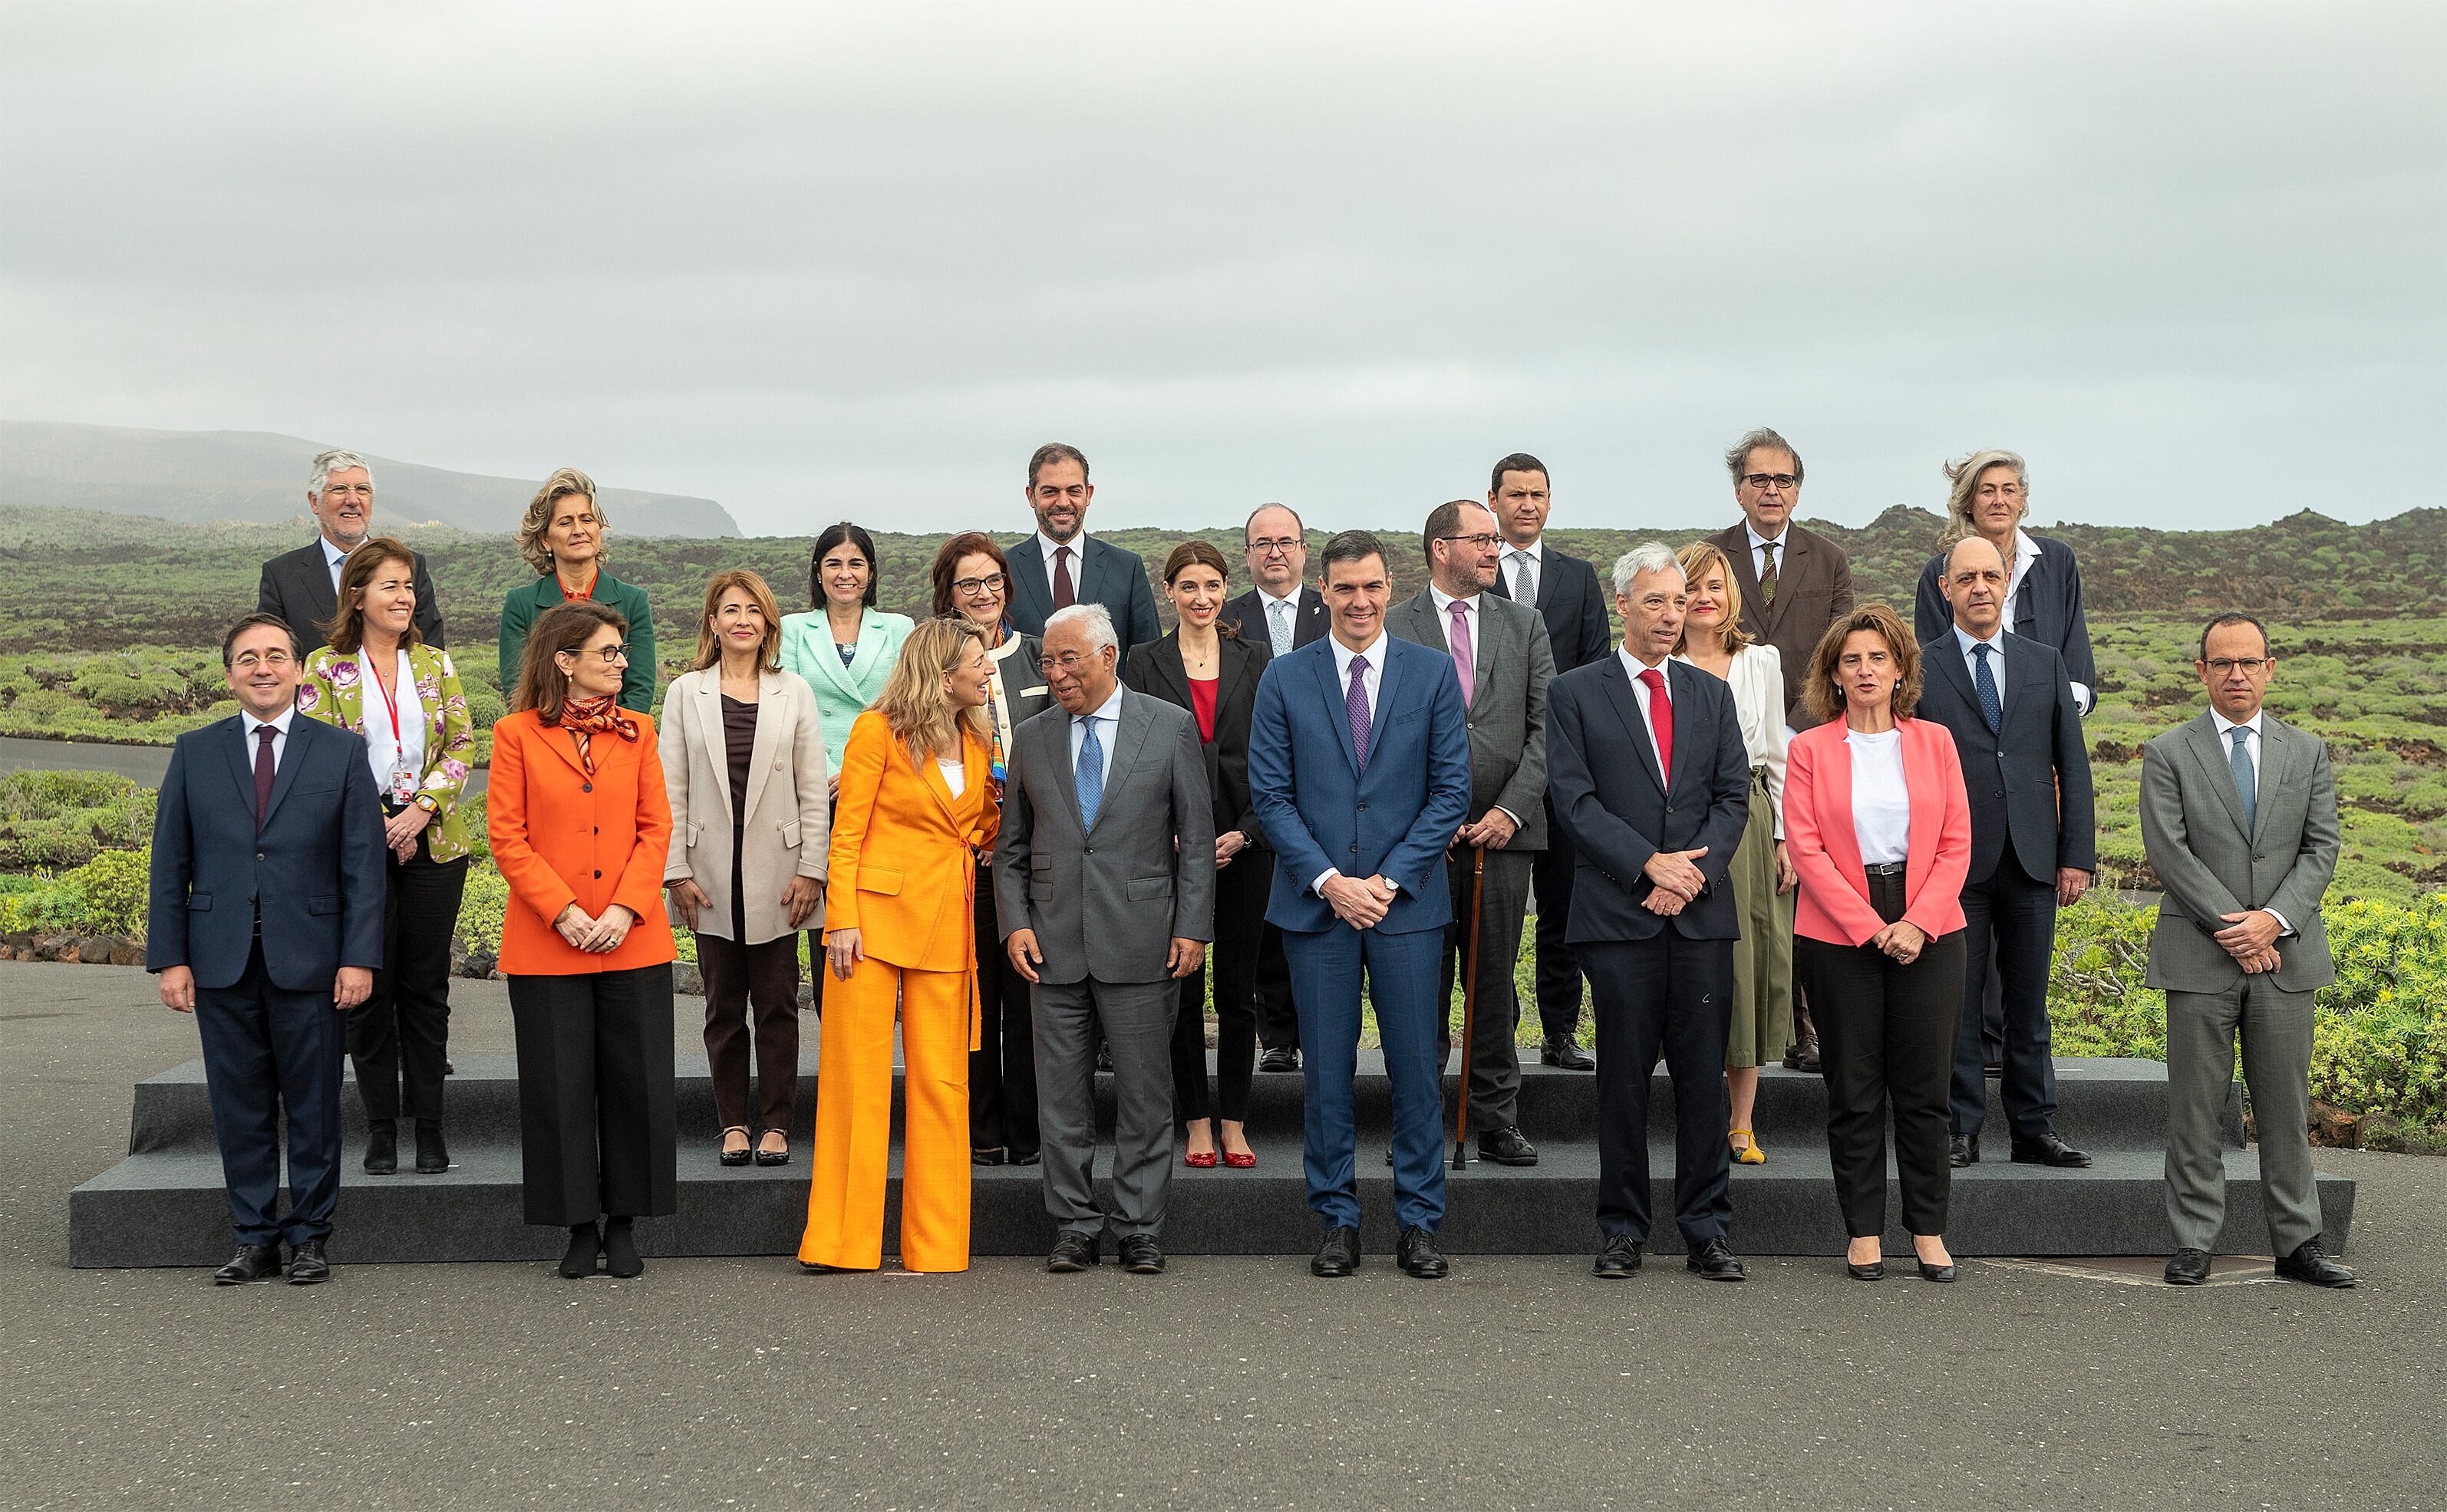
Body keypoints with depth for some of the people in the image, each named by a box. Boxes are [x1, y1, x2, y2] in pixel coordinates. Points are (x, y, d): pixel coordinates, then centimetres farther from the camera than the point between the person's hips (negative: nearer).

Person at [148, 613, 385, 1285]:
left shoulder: (341, 751, 4)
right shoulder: (194, 753, 8)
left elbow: (364, 863, 0)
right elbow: (170, 864, 7)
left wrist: (359, 957, -7)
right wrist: (170, 957, -1)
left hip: (309, 960, -2)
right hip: (222, 963, 2)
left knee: (314, 1104, 4)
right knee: (239, 1106, 7)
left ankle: (310, 1237, 15)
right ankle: (255, 1240, 16)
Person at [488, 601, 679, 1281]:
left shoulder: (637, 732, 9)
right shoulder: (517, 734, 0)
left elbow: (656, 828, 4)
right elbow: (507, 837, -3)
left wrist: (626, 907, -9)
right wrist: (562, 911, -12)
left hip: (632, 940, 2)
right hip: (544, 944, -2)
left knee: (637, 1083, 2)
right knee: (561, 1089, 3)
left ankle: (623, 1224, 15)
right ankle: (580, 1227, 15)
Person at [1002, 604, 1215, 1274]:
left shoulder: (1170, 727, 2)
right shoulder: (1032, 738, 10)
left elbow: (1197, 837, 2)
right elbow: (1011, 848, 14)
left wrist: (1192, 927, -5)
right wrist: (1015, 923, 0)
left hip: (1141, 942, -3)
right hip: (1054, 945, 3)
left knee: (1144, 1094, 2)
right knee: (1062, 1097, 6)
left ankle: (1139, 1230, 12)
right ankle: (1075, 1226, 16)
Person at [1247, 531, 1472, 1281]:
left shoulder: (1433, 672, 4)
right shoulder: (1285, 678, 4)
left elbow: (1452, 790, 1)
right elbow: (1269, 793, 2)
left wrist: (1388, 880, -8)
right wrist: (1329, 880, -9)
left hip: (1407, 900, 0)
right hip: (1315, 902, 0)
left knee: (1416, 1068, 3)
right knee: (1325, 1070, 4)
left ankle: (1419, 1221, 12)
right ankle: (1337, 1220, 15)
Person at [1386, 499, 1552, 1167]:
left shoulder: (1524, 625, 11)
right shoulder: (1391, 628, 2)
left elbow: (1547, 728, 5)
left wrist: (1511, 809, -7)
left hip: (1503, 833, 2)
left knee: (1496, 981, 6)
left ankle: (1497, 1122, 14)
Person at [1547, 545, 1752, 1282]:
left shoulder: (1712, 694, 15)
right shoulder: (1577, 691, 4)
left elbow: (1733, 795, 8)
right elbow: (1575, 799, -4)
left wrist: (1694, 872, -7)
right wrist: (1650, 864, -13)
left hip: (1702, 913, 3)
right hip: (1618, 913, -3)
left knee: (1703, 1074, 4)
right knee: (1623, 1075, 1)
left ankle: (1706, 1229, 11)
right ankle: (1622, 1229, 11)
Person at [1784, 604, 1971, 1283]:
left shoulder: (1934, 742, 8)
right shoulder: (1810, 748, 2)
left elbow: (1956, 844, 4)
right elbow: (1806, 848, -5)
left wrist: (1919, 923, -9)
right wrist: (1871, 927, -12)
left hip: (1928, 933, 1)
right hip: (1839, 934, -1)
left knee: (1924, 1086, 3)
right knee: (1854, 1091, 4)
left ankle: (1928, 1229, 14)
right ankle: (1864, 1232, 13)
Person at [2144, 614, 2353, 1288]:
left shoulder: (2308, 752, 11)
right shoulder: (2169, 754, 2)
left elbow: (2321, 848, 3)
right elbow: (2169, 852, -7)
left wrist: (2275, 919, -12)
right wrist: (2231, 927, -14)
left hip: (2286, 956, 2)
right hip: (2200, 960, -2)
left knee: (2287, 1109, 7)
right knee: (2195, 1110, 1)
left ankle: (2297, 1242, 14)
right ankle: (2194, 1244, 8)